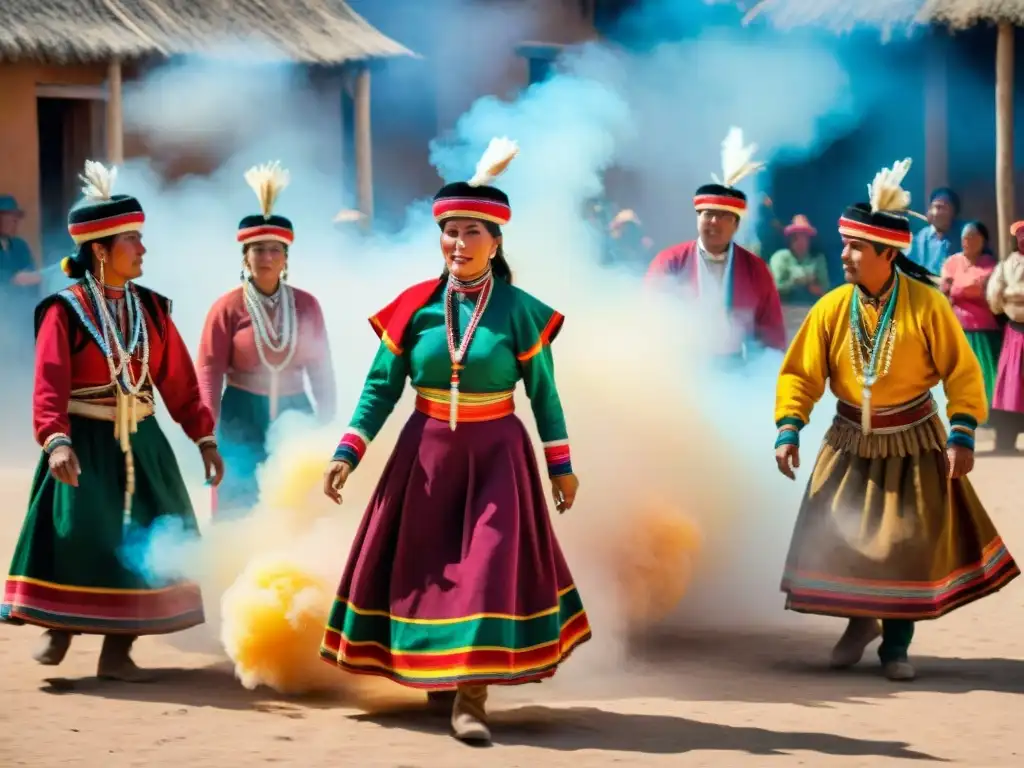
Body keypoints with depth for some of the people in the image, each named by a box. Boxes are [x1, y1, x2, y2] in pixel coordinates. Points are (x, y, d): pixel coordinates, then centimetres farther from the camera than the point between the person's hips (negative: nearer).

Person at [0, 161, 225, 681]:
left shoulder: (151, 308, 7)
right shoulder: (65, 310, -9)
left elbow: (179, 380, 9)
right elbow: (50, 383, -18)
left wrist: (205, 438, 4)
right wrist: (56, 440, -33)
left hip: (141, 445, 5)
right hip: (86, 444, -5)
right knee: (75, 536, -9)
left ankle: (118, 652, 9)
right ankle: (58, 631, 14)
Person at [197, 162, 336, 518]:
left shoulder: (306, 305, 3)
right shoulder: (227, 308, -5)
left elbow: (322, 369, 8)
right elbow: (209, 372, -8)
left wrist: (327, 426, 5)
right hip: (242, 421, -3)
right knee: (240, 513, 0)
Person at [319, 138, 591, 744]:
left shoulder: (520, 310, -5)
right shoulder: (415, 308, -2)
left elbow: (544, 393, 2)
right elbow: (382, 387, 2)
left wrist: (562, 465, 3)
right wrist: (348, 453, -6)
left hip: (495, 454, -2)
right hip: (426, 452, 2)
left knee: (489, 564, -10)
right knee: (423, 564, 8)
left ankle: (471, 697, -10)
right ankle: (439, 671, 29)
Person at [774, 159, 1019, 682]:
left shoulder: (926, 305, -15)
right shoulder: (831, 308, -9)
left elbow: (962, 372, -10)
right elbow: (800, 374, -5)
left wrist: (962, 436, -15)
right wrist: (788, 430, -16)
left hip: (913, 447, -2)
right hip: (850, 444, 2)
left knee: (910, 545, -1)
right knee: (835, 538, 0)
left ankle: (896, 644, 16)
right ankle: (860, 620, 27)